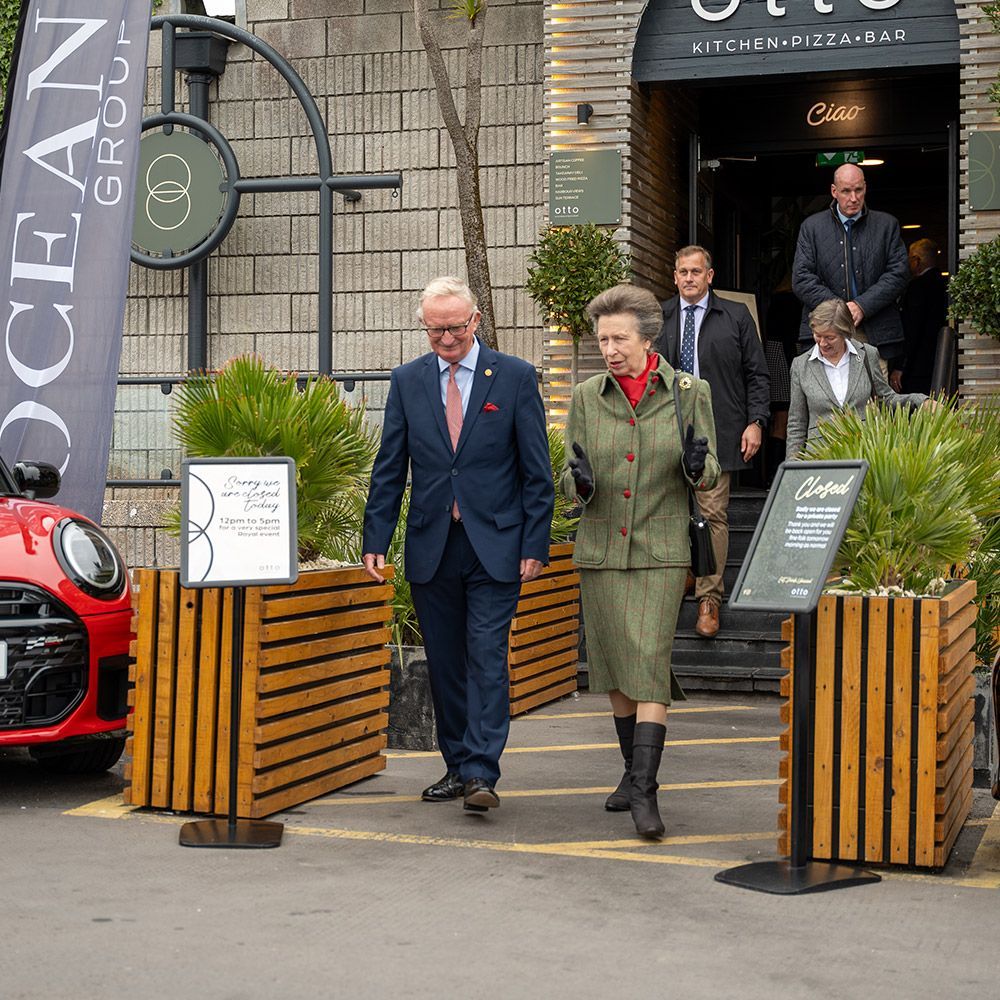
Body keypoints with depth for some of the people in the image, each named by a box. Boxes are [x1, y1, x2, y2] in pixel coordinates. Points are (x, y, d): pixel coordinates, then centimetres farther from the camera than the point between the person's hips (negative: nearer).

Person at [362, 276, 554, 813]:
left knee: (487, 658, -8)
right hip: (430, 546, 3)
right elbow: (389, 468, 8)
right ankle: (457, 765, 20)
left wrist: (535, 544, -6)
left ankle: (481, 774, -5)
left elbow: (537, 470, -1)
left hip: (495, 546, -3)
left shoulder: (515, 377, -1)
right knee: (445, 663, 9)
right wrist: (375, 540, 1)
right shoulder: (407, 380, 7)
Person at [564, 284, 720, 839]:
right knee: (615, 668, 10)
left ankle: (643, 791, -12)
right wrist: (581, 482, -17)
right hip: (599, 548, 3)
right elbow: (569, 482, 6)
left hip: (660, 550, -3)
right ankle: (635, 769, 27)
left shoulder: (690, 392, -1)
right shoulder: (586, 397, 4)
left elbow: (708, 477, 4)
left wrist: (697, 466, -19)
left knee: (649, 664, -12)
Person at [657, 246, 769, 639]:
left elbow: (756, 374, 6)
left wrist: (755, 422, -3)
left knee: (713, 514, -4)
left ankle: (709, 599, 1)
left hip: (716, 431, -2)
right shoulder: (657, 318, 10)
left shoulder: (735, 316, 6)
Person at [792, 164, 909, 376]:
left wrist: (862, 306, -8)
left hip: (874, 335, 1)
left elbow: (898, 274, 5)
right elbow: (801, 278, 3)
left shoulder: (887, 225, 12)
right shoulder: (812, 226, 11)